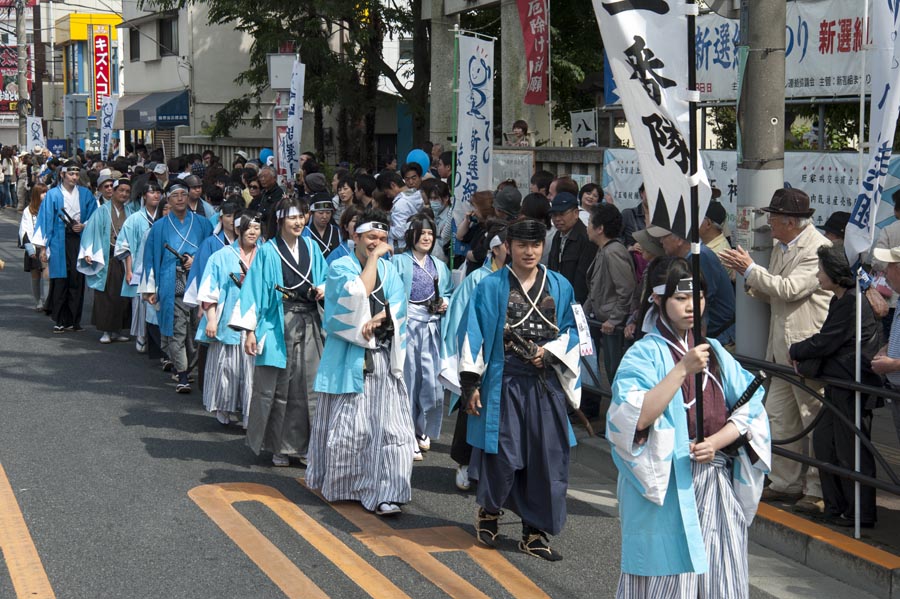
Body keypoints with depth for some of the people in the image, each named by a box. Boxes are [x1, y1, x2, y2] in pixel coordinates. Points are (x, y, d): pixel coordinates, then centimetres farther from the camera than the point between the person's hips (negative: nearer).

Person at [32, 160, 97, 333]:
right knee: (60, 281, -1)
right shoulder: (53, 195, 3)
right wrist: (42, 247, -4)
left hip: (79, 240, 2)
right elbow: (46, 221, 1)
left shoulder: (85, 194, 9)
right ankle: (61, 321, 6)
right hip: (59, 242, -2)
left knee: (77, 281, 1)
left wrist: (84, 226, -8)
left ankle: (74, 320, 8)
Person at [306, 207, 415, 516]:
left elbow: (397, 305, 0)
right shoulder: (340, 267, -1)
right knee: (347, 424, 1)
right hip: (349, 358, -4)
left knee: (388, 425, -5)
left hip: (383, 359, 4)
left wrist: (376, 320, -18)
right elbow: (358, 294, -20)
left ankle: (384, 493, -5)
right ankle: (339, 484, 20)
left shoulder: (388, 270, 14)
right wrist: (373, 257, -13)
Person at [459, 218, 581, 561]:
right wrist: (471, 383, -6)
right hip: (505, 381, -3)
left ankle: (534, 533, 12)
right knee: (503, 454, -3)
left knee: (545, 457, 1)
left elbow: (571, 330, 11)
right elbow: (473, 333, -1)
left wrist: (551, 350, -9)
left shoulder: (559, 287, 8)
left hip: (546, 384, 3)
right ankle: (489, 510, 28)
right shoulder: (491, 287, 0)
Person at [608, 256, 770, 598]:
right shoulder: (644, 355, -6)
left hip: (717, 488, 5)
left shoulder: (713, 351, 10)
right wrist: (683, 369, -23)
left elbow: (750, 408, 6)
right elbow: (634, 418, -20)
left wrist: (717, 441, -11)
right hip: (665, 490, -5)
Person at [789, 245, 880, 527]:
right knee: (823, 440, 15)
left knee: (851, 451, -3)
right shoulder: (841, 300, 13)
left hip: (853, 385, -10)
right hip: (839, 384, 10)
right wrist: (805, 361, -1)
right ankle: (834, 504, 25)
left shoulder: (853, 302, -19)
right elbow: (828, 341, 14)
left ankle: (861, 514, 6)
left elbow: (825, 343, -18)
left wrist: (796, 352, -1)